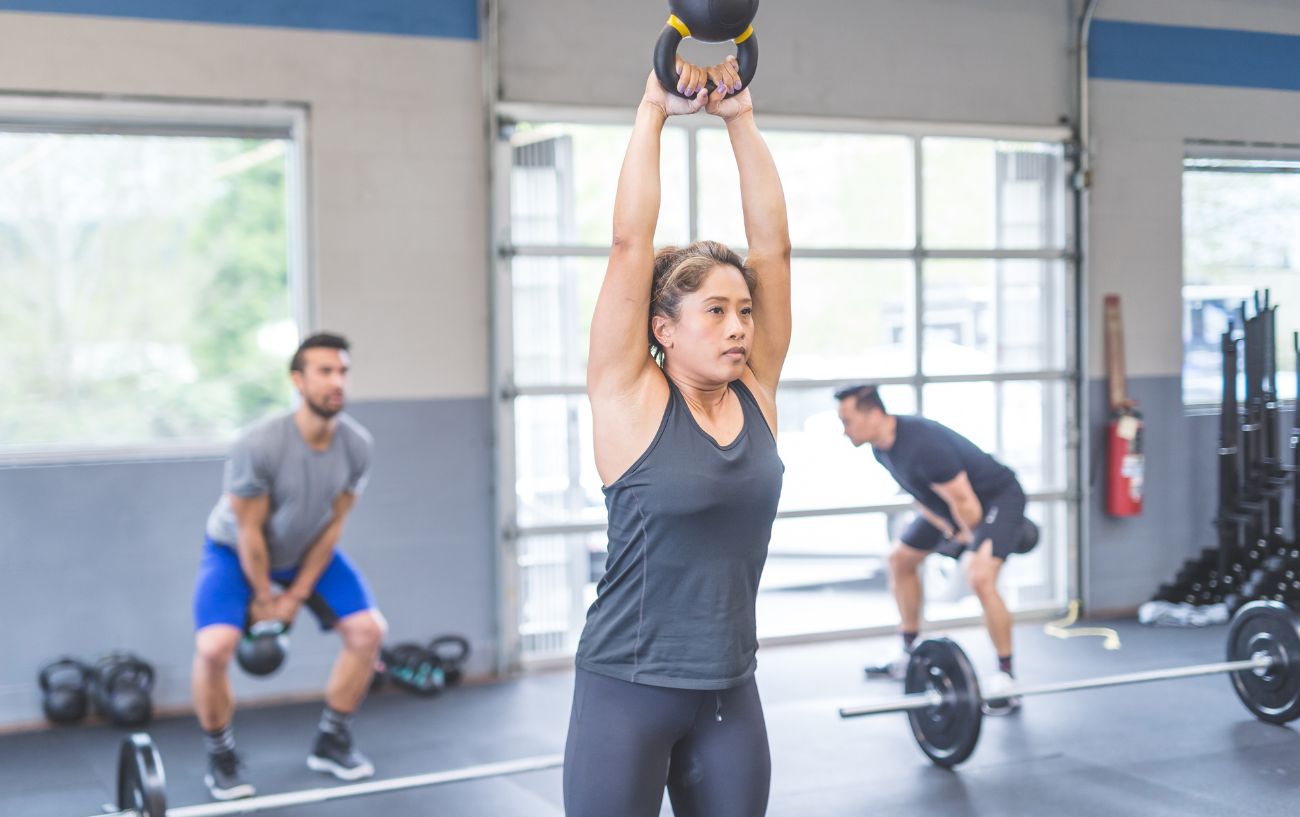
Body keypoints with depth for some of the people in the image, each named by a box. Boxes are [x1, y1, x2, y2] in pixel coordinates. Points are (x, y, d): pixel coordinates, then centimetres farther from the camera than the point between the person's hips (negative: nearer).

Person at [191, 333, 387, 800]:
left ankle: (331, 742, 11)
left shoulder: (357, 445, -22)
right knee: (214, 648, -26)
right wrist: (263, 597, -12)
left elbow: (333, 525, -11)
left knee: (368, 630, -8)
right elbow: (249, 531, -24)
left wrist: (297, 595, -9)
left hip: (307, 551, 5)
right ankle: (221, 758, 0)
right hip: (236, 551, -4)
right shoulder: (259, 445, -36)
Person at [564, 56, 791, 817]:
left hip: (730, 695, 5)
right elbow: (631, 243, -15)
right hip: (628, 692, -5)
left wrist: (741, 118, -1)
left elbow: (773, 247, 0)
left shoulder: (756, 395, 2)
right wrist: (654, 110, -10)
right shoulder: (631, 400, -10)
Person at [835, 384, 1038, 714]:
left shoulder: (922, 445, -36)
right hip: (952, 501, 10)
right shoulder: (881, 447, -6)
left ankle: (1006, 680, -17)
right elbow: (919, 494, 8)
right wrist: (950, 532, 1)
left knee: (980, 577, -29)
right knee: (900, 560, 16)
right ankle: (909, 655, 29)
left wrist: (972, 539, -9)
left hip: (998, 497, -10)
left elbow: (964, 502, -28)